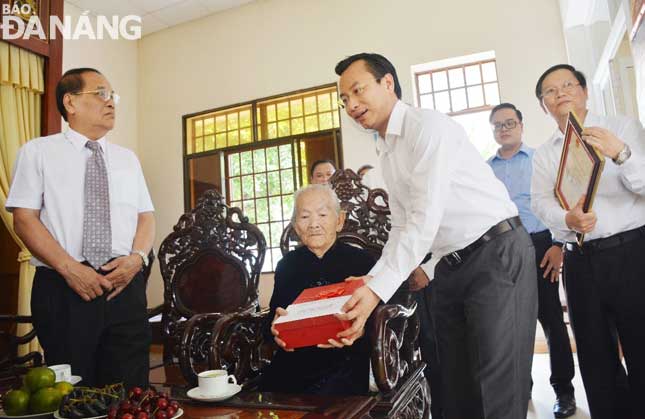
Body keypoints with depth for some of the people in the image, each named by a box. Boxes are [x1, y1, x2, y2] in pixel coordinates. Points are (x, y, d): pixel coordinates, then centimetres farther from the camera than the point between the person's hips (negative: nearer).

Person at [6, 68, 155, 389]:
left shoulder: (127, 159, 15)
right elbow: (24, 219, -2)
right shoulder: (37, 152, 5)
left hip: (126, 286, 3)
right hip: (63, 289, -2)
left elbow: (146, 217, 11)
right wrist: (70, 268, -14)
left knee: (130, 395, 6)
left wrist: (137, 257, -8)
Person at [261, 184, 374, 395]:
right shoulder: (287, 265, 15)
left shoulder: (361, 261, 5)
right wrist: (277, 331, -12)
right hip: (292, 360, 3)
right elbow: (274, 319, 13)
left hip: (344, 363, -2)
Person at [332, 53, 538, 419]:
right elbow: (402, 226, 14)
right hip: (449, 265, 8)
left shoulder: (429, 125, -13)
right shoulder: (386, 152, 13)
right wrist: (371, 281, 2)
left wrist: (378, 289, -26)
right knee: (457, 385, 13)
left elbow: (426, 219, -23)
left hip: (498, 254, -8)